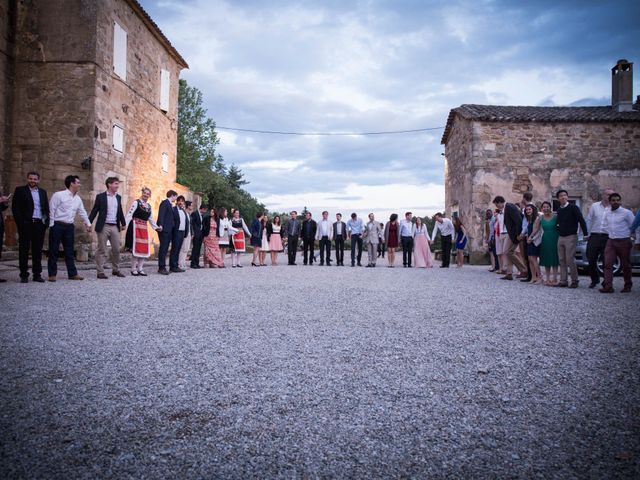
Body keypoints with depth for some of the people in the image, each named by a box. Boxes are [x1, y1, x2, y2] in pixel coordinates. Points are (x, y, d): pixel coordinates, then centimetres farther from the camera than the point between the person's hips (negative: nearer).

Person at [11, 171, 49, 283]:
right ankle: (24, 275, 6)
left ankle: (37, 274, 11)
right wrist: (20, 223, -10)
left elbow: (46, 208, 16)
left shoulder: (43, 192, 15)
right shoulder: (20, 190, 4)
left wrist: (46, 221, 3)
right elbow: (15, 208, -2)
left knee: (37, 250, 6)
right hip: (26, 225, -3)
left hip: (39, 224, 3)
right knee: (24, 250, 2)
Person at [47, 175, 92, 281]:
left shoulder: (78, 199, 10)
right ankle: (52, 274, 8)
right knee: (54, 250, 2)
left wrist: (88, 224, 17)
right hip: (57, 225, -6)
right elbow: (51, 210, -8)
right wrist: (51, 225, -10)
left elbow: (82, 212, 19)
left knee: (69, 251, 9)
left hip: (70, 226, 6)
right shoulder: (58, 195, -9)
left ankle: (73, 273, 14)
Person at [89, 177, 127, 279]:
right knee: (102, 250, 0)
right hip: (103, 227, -5)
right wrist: (88, 223, -8)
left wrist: (123, 223, 21)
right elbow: (94, 211, -2)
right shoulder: (100, 197, -2)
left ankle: (116, 270, 18)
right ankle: (100, 272, 4)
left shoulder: (118, 197, 12)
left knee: (116, 249, 6)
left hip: (115, 227, 5)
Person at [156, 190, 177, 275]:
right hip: (164, 229, -9)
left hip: (169, 230, 9)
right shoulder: (165, 202, -5)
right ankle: (161, 267, -6)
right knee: (163, 248, -8)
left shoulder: (170, 204, 21)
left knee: (165, 249, 8)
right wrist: (160, 225, -26)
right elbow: (161, 214, -16)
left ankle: (162, 267, 11)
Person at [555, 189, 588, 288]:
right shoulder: (559, 210, 12)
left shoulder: (573, 208, -5)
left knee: (570, 260, -8)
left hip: (571, 237, -6)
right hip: (561, 238, 6)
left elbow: (581, 220, -9)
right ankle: (563, 281, 9)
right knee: (562, 261, 5)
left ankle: (574, 281, 3)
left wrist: (585, 234, -15)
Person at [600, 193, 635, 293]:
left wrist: (627, 234, 5)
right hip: (611, 241, 4)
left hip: (624, 242, -4)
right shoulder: (607, 213, 8)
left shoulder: (627, 213, -6)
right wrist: (612, 233, 9)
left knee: (625, 265, 6)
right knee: (608, 264, -8)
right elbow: (604, 226, 17)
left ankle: (628, 286, 20)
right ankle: (608, 286, -11)